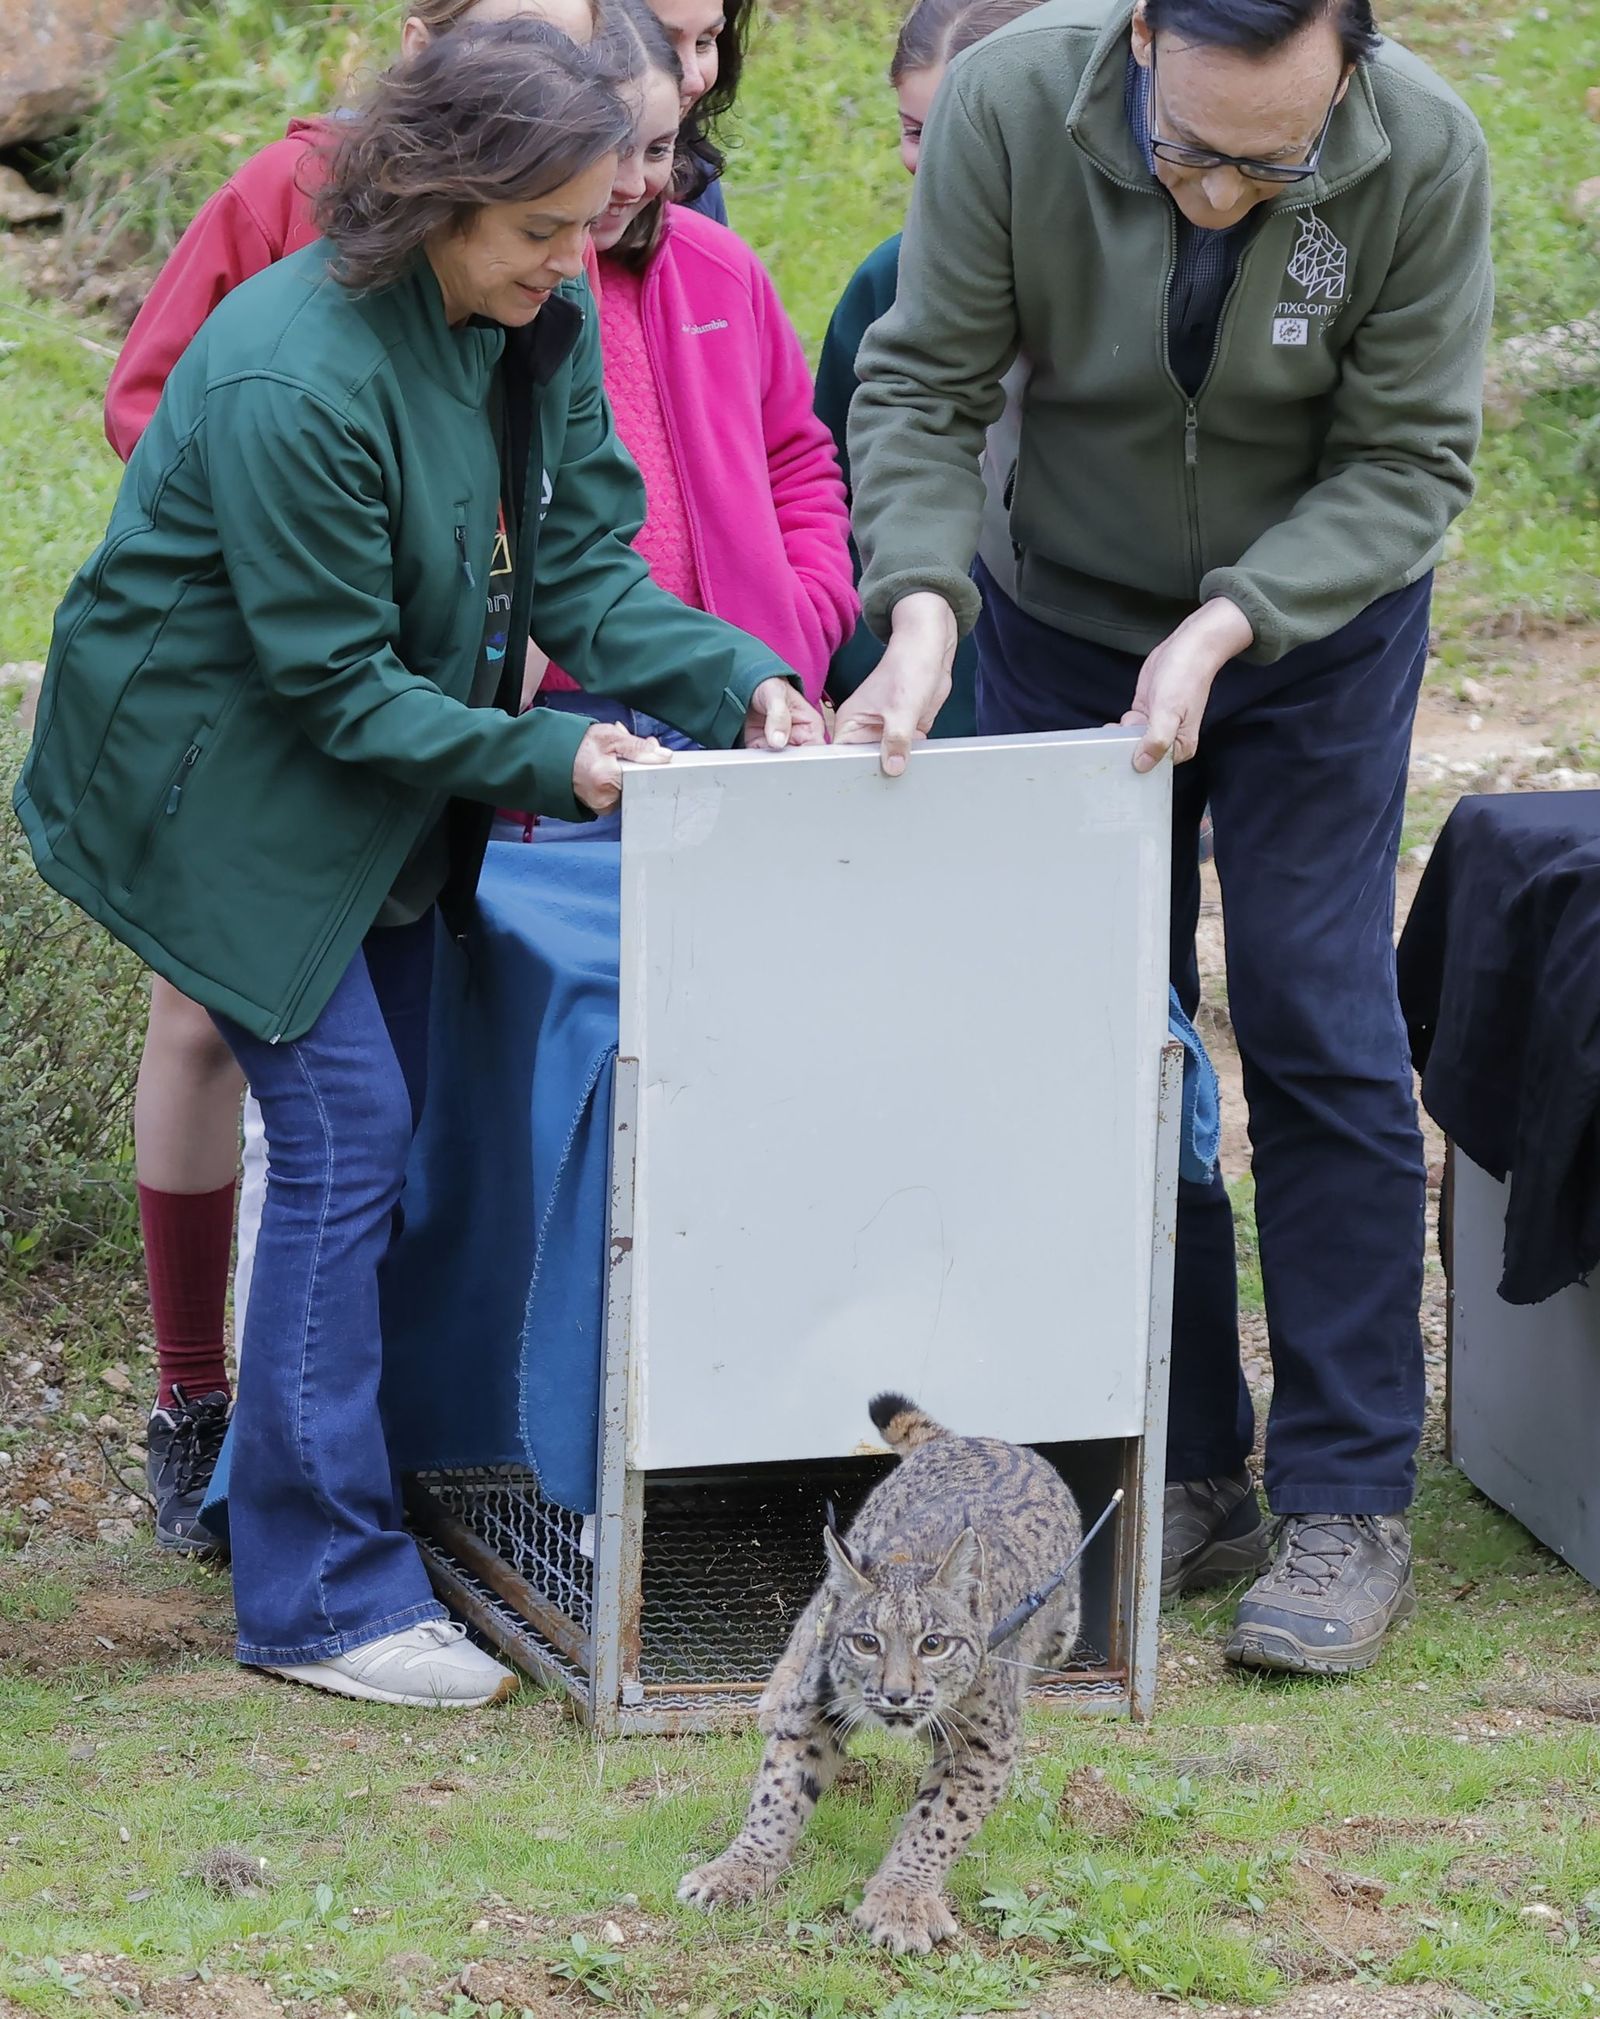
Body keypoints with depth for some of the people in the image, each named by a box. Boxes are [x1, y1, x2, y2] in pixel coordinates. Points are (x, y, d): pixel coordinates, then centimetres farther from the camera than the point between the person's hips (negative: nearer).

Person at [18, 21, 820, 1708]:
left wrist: (741, 681, -19)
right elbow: (333, 683, -25)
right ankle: (318, 1596, -5)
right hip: (222, 782, -8)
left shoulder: (541, 328, -6)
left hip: (384, 775, 9)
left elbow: (583, 570, -3)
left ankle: (332, 1517, 21)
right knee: (345, 1132, -11)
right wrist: (546, 759, -30)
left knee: (397, 1128, 9)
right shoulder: (295, 375, -30)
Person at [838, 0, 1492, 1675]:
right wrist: (921, 605, -33)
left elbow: (1406, 462, -19)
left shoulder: (1422, 156, -27)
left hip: (1314, 632, -1)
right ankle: (1186, 1477, 10)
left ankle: (1347, 1507, -1)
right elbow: (919, 391, -18)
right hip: (1065, 625, 1)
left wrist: (1223, 630, -30)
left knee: (1317, 1033, -7)